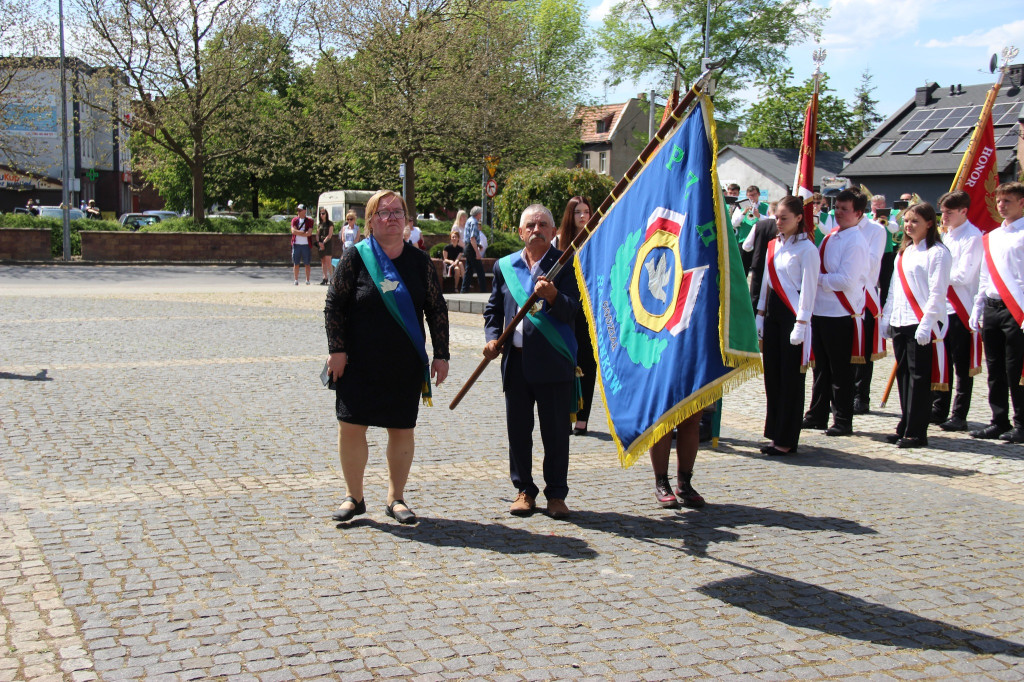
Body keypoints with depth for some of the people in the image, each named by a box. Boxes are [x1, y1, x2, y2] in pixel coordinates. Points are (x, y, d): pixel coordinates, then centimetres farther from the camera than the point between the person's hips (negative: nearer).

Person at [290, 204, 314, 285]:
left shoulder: (309, 220, 5)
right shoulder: (294, 220, 10)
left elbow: (309, 233, -8)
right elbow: (293, 231, -5)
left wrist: (298, 233, -8)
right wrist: (304, 232, -9)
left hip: (306, 244, -1)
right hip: (296, 244, 1)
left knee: (307, 263, 1)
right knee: (296, 263, 1)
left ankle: (307, 280, 7)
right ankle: (296, 280, 5)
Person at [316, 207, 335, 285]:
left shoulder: (330, 223, 0)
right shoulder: (319, 224, 17)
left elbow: (330, 235, -6)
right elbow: (317, 235, 13)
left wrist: (324, 242, -12)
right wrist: (319, 242, -5)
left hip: (328, 243, -6)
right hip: (321, 244, 6)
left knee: (328, 260, -15)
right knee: (323, 261, 4)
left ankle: (332, 277, -15)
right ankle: (325, 278, 6)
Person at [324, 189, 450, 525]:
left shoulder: (420, 261, 4)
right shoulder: (355, 257, -2)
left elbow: (437, 309, 6)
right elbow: (333, 304, -1)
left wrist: (441, 355, 2)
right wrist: (337, 349, -8)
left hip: (406, 365, 2)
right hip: (358, 363, -2)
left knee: (402, 430, 6)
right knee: (351, 425, 0)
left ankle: (396, 498, 21)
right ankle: (354, 497, 17)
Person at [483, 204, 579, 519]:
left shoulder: (565, 264, -1)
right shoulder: (505, 266, 11)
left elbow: (571, 312, -10)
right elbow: (493, 309, 18)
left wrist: (553, 296, -29)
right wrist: (493, 338, 2)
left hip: (553, 362, -3)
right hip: (516, 360, 4)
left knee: (556, 431, 3)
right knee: (518, 430, 9)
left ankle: (556, 495, 14)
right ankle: (524, 491, 22)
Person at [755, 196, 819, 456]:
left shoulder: (807, 249, -9)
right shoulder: (773, 245, 12)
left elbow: (808, 288, -12)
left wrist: (800, 324, -17)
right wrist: (760, 315, 14)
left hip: (793, 315, -7)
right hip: (772, 314, 7)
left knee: (791, 378, -2)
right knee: (772, 375, 9)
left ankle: (787, 439, 3)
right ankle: (775, 434, 17)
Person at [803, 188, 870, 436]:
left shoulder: (855, 243, -13)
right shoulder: (830, 237, 12)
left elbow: (846, 281, -20)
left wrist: (817, 277, -12)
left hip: (841, 315, -8)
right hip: (821, 310, 8)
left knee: (840, 370, 1)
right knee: (821, 367, 15)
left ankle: (843, 422, 9)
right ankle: (817, 415, 24)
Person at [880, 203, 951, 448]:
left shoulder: (937, 252, -8)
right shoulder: (904, 252, 18)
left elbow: (937, 293, -13)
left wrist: (926, 324, -19)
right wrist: (886, 317, 15)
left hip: (922, 324, -8)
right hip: (900, 322, 8)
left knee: (919, 377, -5)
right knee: (904, 375, 10)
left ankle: (916, 432, -2)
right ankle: (905, 427, 17)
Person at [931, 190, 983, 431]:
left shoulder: (973, 237, -12)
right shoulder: (946, 234, 14)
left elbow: (963, 275, -19)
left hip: (962, 309, -8)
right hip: (942, 306, 8)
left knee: (963, 366, 0)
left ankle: (959, 416, 5)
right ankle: (939, 410, 21)